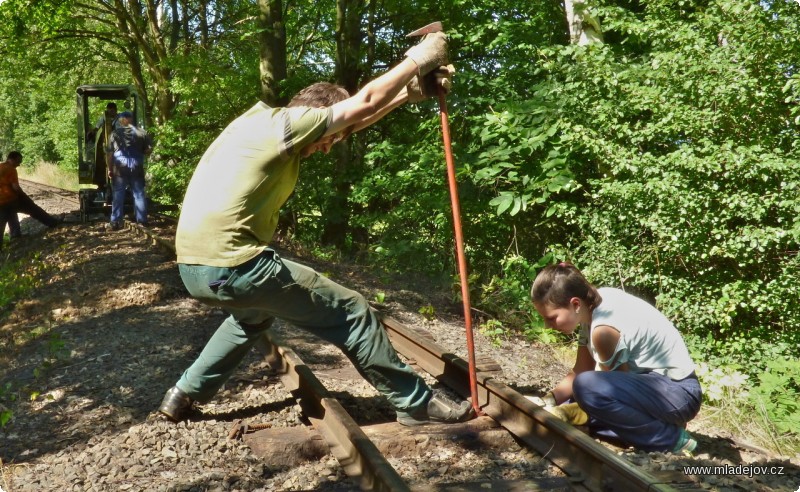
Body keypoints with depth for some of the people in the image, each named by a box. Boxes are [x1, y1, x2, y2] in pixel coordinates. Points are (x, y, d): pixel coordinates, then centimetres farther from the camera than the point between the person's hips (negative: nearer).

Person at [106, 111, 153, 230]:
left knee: (118, 195, 3)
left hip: (119, 167, -1)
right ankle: (142, 220, 8)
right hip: (136, 168, 1)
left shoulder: (115, 134, 1)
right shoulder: (141, 133, 3)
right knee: (139, 194, 7)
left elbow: (109, 153, 1)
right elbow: (148, 150, 3)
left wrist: (109, 168, 7)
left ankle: (115, 222, 3)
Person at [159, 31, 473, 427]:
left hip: (194, 267, 10)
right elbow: (363, 103, -5)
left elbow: (355, 118, 20)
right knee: (352, 313, 0)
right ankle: (416, 404, 11)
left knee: (255, 314, 39)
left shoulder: (265, 125, 18)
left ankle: (184, 394, 36)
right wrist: (417, 59, 6)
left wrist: (408, 93, 18)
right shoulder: (281, 123, -7)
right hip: (231, 264, -9)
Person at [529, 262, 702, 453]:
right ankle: (657, 421, 3)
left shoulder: (604, 327, -28)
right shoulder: (591, 306, -1)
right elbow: (581, 371, 3)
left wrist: (570, 413, -13)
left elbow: (615, 388, -17)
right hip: (649, 383, 10)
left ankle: (670, 438, -12)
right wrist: (548, 401, -10)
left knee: (587, 387, -32)